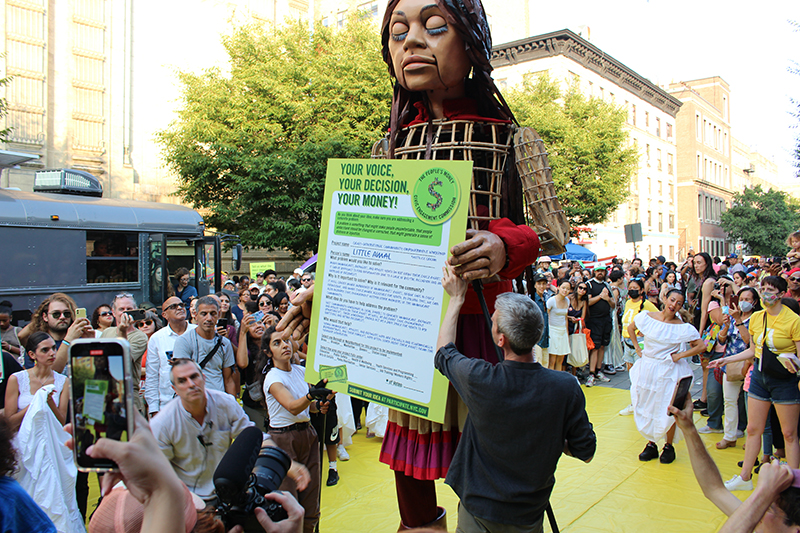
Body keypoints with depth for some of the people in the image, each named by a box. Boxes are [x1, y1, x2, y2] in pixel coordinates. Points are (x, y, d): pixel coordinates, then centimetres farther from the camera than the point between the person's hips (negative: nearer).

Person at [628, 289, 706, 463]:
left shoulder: (682, 328, -10)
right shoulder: (647, 317, -3)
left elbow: (701, 346, -7)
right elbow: (631, 328, 15)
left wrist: (679, 356, -10)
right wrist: (637, 348, 7)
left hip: (668, 371, -3)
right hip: (647, 368, 3)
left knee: (668, 410, 3)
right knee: (646, 408, 9)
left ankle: (669, 446, 22)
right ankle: (651, 444, 24)